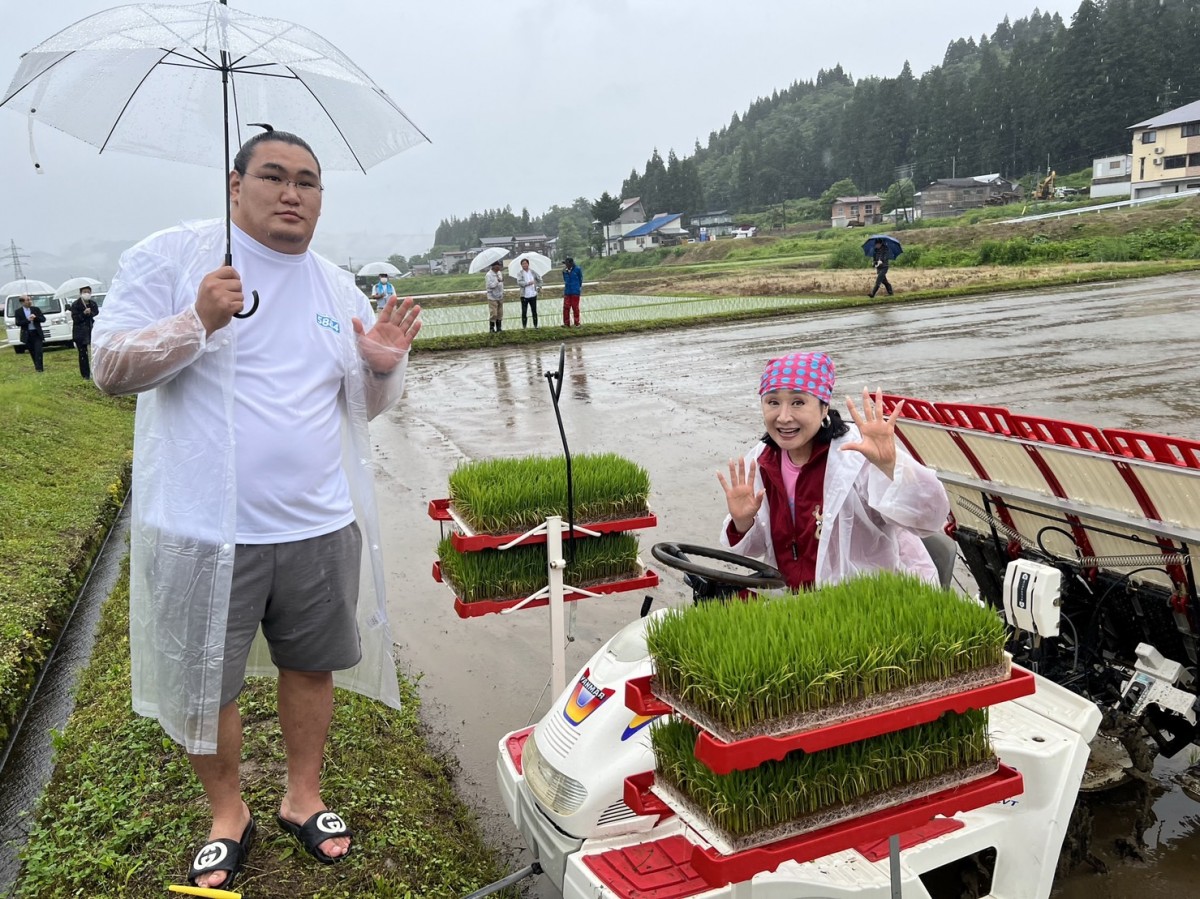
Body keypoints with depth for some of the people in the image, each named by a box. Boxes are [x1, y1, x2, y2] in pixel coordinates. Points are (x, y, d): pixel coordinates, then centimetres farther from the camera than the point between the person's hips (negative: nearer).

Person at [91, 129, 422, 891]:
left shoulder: (338, 288, 10)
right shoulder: (172, 256, -4)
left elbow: (364, 405, 15)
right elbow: (110, 368, -8)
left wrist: (383, 367, -7)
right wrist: (198, 322, -23)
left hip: (318, 526, 4)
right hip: (204, 532, -3)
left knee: (311, 665, 15)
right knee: (203, 685, 10)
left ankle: (304, 798, 37)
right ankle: (229, 816, 34)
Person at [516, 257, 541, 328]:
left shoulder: (533, 272, 5)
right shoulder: (520, 273, -4)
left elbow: (539, 279, 20)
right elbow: (519, 282, -19)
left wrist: (539, 286, 11)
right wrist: (528, 283, -22)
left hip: (533, 295, 3)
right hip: (524, 296, -3)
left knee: (534, 311, 9)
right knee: (524, 312, -1)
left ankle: (535, 326, 18)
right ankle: (524, 327, 6)